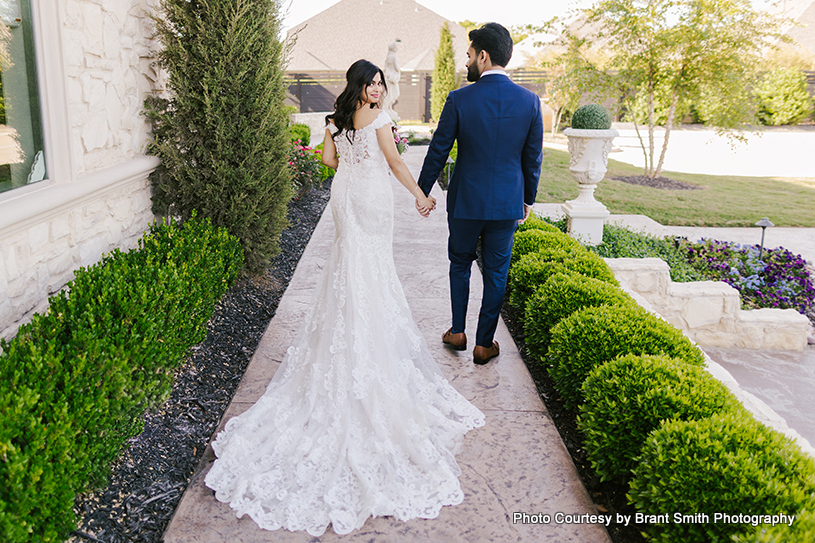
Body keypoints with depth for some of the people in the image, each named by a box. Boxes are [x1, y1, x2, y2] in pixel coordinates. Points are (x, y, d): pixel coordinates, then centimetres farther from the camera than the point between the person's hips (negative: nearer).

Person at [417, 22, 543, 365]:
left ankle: (457, 332, 29)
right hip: (507, 204, 2)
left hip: (465, 202, -1)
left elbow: (438, 152, -5)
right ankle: (484, 344, 21)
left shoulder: (459, 99, -12)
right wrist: (528, 198, 16)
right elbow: (533, 158, 2)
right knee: (496, 274, 12)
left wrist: (423, 191, 9)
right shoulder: (530, 101, -4)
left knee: (460, 264, 20)